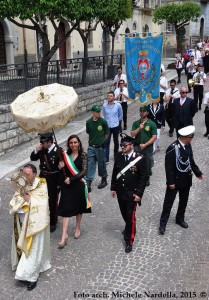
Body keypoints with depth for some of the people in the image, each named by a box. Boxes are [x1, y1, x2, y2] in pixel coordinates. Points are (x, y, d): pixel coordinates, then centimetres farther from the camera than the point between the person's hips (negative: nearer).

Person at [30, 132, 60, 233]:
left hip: (53, 179, -6)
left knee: (53, 201, 7)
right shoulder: (42, 149, -3)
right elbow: (33, 158, 7)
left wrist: (59, 183, -16)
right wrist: (36, 151, -15)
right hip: (43, 177, 6)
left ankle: (53, 222, 25)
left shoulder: (58, 151, -21)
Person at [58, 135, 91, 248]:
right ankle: (64, 236, 0)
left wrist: (71, 179, -19)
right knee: (65, 209, -4)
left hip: (79, 185, -1)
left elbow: (84, 171, -14)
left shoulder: (83, 155, -7)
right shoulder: (65, 155, 1)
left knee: (78, 207, 16)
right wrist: (61, 167, -14)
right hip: (67, 185, 1)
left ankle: (77, 228, 39)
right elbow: (63, 171, 9)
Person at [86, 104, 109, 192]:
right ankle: (88, 183, 2)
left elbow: (107, 134, 2)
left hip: (100, 147, -2)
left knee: (101, 164, 11)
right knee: (90, 165, 0)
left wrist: (101, 141, 7)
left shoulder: (103, 122, -10)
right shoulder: (88, 122, -2)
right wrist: (93, 140, 10)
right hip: (91, 147, 2)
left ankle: (104, 180, 30)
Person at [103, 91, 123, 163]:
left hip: (115, 126, 0)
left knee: (116, 141, 15)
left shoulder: (118, 105, -7)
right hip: (107, 126, 0)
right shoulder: (104, 105, -4)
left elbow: (120, 115, 7)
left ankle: (116, 155, 34)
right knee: (106, 142, -5)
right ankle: (106, 159, -4)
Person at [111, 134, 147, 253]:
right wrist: (113, 188, 9)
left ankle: (129, 241, 10)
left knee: (130, 216, -2)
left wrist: (139, 193, -14)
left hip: (132, 193, -5)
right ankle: (129, 228, 48)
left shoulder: (140, 158, -15)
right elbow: (115, 172, 8)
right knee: (124, 214, 20)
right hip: (120, 191, 5)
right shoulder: (119, 156, -2)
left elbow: (143, 177, -12)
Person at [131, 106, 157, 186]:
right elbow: (132, 134, -1)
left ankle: (147, 179, 26)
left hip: (148, 147, -2)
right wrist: (139, 128, -16)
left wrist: (145, 145, -14)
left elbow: (154, 137, -7)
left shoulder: (151, 124, -3)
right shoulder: (136, 123, 6)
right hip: (137, 146, 2)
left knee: (147, 164, 7)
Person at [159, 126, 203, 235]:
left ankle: (180, 219, 39)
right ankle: (163, 223, 17)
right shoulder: (173, 148, -24)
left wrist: (198, 173, 17)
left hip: (187, 180, 7)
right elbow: (169, 167, -21)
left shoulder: (188, 145, -2)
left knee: (183, 201, 20)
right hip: (175, 180, -7)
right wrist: (170, 182, -19)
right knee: (168, 202, 6)